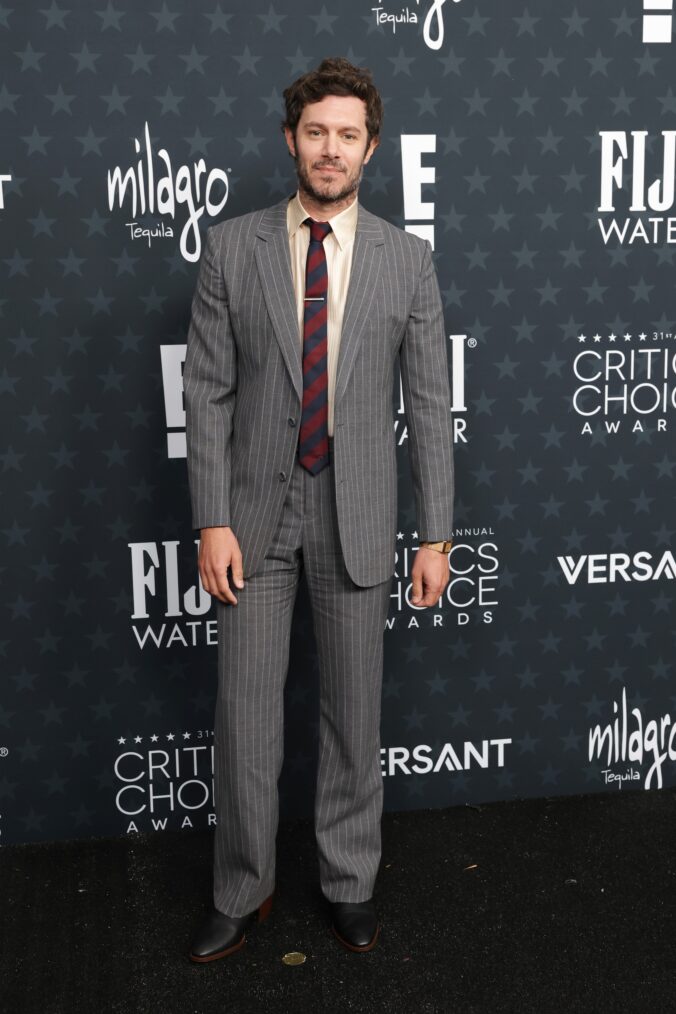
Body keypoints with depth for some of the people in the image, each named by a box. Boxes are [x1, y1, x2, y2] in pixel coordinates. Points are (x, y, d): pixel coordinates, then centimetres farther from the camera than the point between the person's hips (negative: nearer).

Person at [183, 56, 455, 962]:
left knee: (355, 710, 11)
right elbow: (207, 391, -1)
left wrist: (436, 534, -2)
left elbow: (429, 403, 1)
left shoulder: (407, 258, 1)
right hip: (256, 509, 0)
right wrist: (212, 520, -8)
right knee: (245, 710, 6)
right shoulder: (232, 246, 0)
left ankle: (350, 882, 32)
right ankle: (242, 889, 27)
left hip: (358, 512, 0)